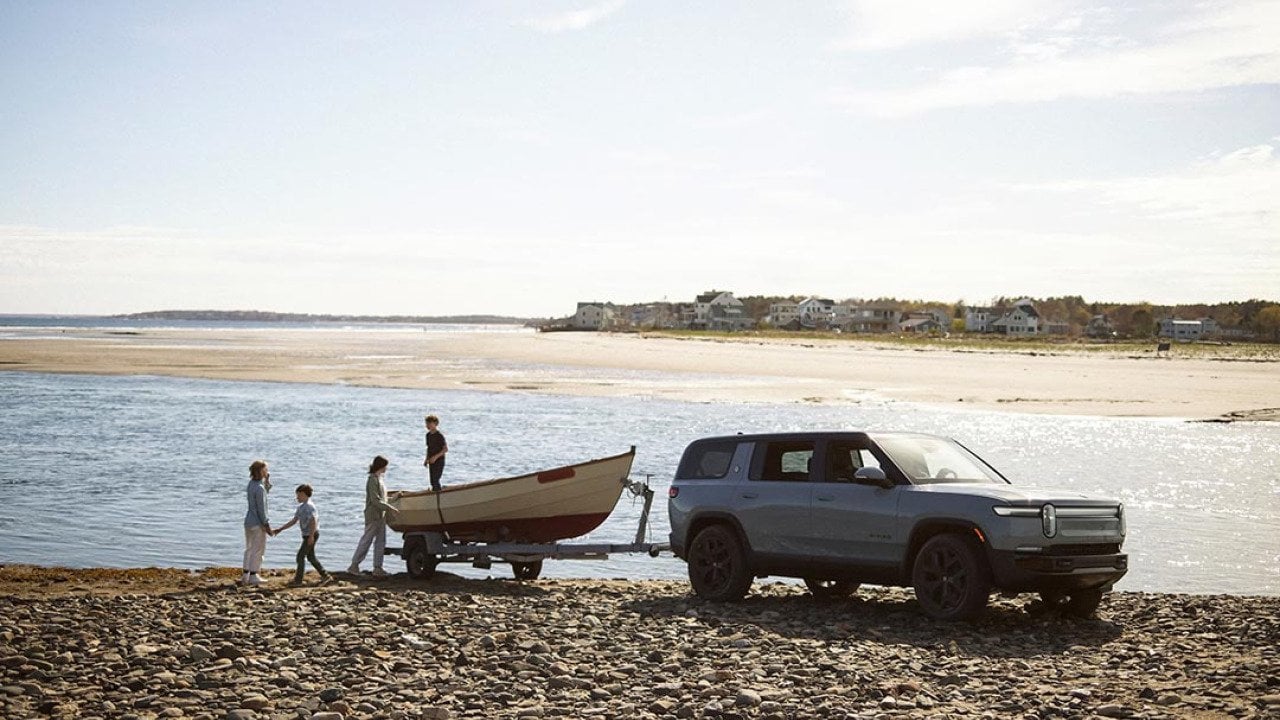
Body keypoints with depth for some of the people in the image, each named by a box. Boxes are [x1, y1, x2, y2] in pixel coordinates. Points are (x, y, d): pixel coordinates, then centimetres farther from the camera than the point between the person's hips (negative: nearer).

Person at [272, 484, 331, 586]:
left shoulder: (309, 506, -16)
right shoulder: (301, 507, 13)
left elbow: (313, 521, -24)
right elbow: (293, 521, 17)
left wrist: (311, 536, -28)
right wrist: (280, 530, 14)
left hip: (311, 535, -10)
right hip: (307, 535, 10)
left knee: (301, 556, -7)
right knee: (310, 557, 14)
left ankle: (298, 580, -1)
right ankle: (325, 576, 19)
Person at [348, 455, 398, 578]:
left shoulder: (379, 479, 14)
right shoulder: (372, 480, -14)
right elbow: (375, 500, -20)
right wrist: (389, 508, -21)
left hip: (381, 515, 9)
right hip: (373, 515, -9)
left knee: (380, 542, 7)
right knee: (366, 540, -4)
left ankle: (377, 568, 10)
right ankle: (354, 565, 2)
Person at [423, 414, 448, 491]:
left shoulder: (439, 435, -14)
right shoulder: (428, 435, 8)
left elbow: (446, 449, -15)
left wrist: (435, 457, -23)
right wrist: (427, 459, 12)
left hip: (439, 461, -8)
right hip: (431, 462, 8)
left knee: (435, 480, -13)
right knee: (432, 481, 10)